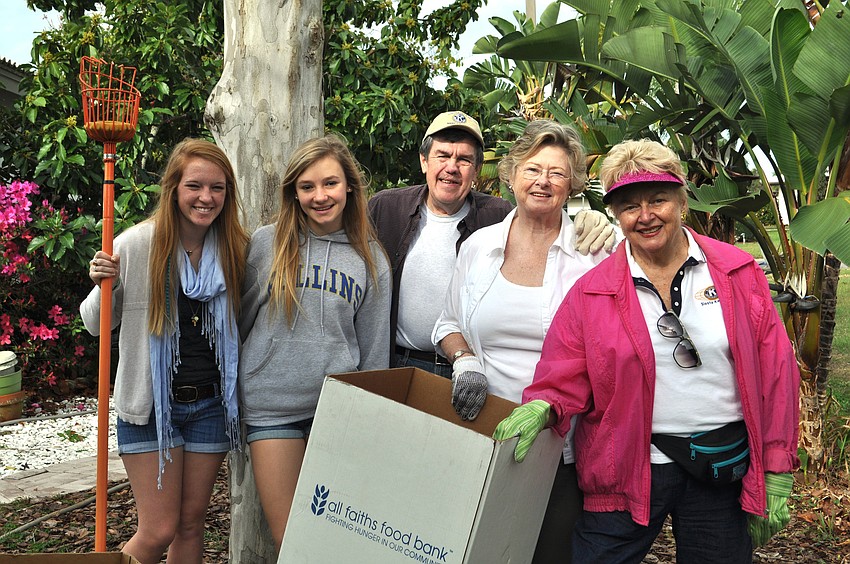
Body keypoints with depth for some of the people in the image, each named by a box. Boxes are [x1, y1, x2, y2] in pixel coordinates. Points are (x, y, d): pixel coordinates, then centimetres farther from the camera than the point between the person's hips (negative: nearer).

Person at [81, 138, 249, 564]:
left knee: (191, 524, 13)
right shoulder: (137, 245, -11)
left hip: (211, 404, 3)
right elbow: (96, 326, -2)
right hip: (150, 405, -3)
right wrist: (102, 286, -20)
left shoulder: (235, 249, -2)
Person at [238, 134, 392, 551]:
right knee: (288, 540, -1)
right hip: (272, 404, -1)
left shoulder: (371, 259, 5)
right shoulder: (266, 243, 1)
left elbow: (375, 350, 9)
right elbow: (240, 320, 11)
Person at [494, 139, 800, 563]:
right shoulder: (591, 292, -2)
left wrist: (776, 475, -1)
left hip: (726, 472, 1)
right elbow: (564, 380, -3)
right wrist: (541, 409, -27)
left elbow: (775, 372, 1)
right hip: (629, 471, -1)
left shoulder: (739, 273, 0)